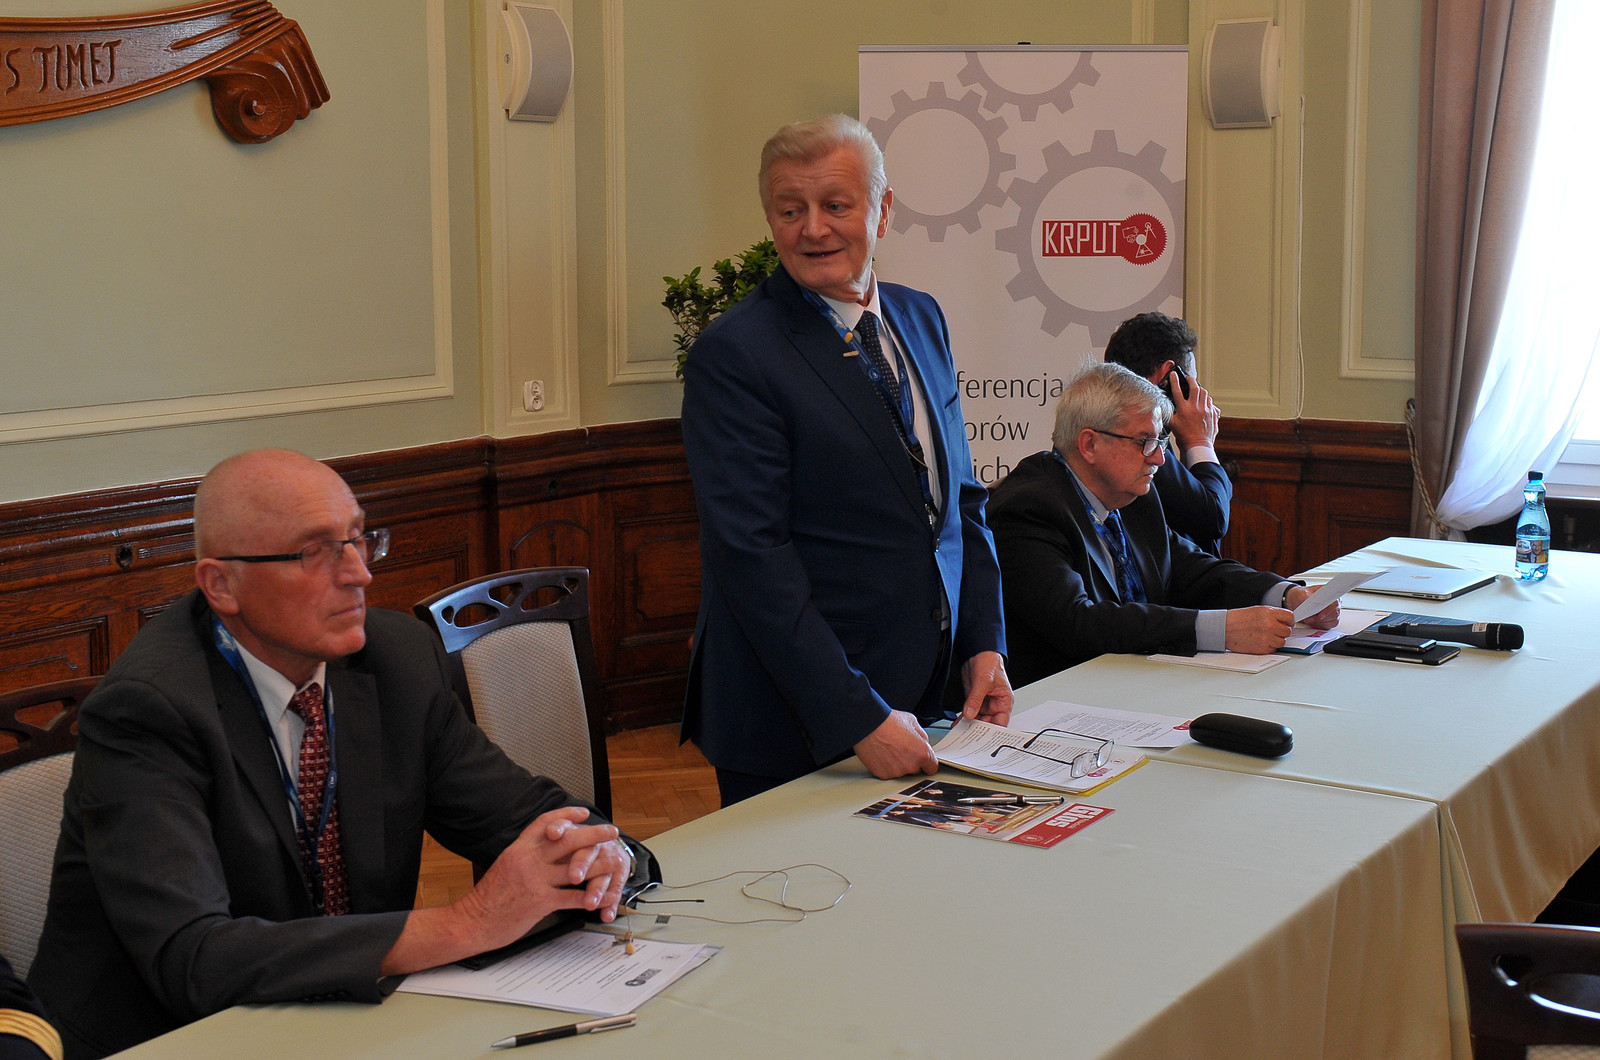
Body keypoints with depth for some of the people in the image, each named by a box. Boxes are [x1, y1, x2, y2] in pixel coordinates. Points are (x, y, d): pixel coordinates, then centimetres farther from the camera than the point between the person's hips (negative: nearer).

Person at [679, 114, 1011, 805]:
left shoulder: (920, 319, 9)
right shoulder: (732, 354, -13)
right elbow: (753, 557, -19)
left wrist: (984, 643, 4)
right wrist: (860, 719, -22)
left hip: (930, 697, 6)